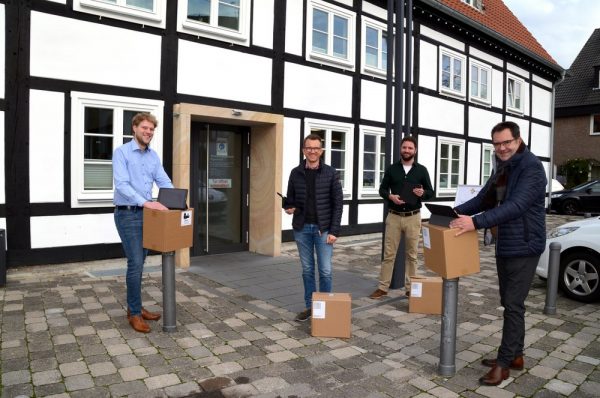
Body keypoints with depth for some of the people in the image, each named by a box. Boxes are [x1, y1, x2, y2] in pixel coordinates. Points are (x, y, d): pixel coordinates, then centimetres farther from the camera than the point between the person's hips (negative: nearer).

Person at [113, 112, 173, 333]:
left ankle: (135, 307, 23)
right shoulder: (121, 152, -9)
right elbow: (121, 184, -21)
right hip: (128, 215, -7)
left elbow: (164, 181, 6)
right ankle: (134, 313, 4)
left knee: (139, 263, 12)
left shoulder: (153, 156, 12)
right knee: (135, 263, -8)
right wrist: (146, 202, -31)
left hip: (146, 214, 7)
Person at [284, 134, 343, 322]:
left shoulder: (330, 173, -3)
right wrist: (289, 207, -13)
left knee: (325, 271, 1)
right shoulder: (296, 173, 4)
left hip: (323, 229, -2)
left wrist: (334, 231, -10)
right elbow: (290, 198, 12)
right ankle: (310, 306, 23)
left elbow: (338, 203, -4)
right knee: (307, 270, 11)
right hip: (302, 229, 2)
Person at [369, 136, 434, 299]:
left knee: (411, 254, 8)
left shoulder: (421, 170, 4)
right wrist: (390, 196, -12)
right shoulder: (391, 169, 5)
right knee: (388, 254, 3)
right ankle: (383, 287, 11)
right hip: (394, 217, 0)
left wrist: (423, 193, -14)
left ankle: (410, 288, 18)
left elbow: (431, 192, 8)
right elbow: (382, 189, 9)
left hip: (413, 217, 0)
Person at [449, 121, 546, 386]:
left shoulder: (531, 167, -17)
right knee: (509, 303, 16)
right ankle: (515, 356, 29)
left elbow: (516, 205, -30)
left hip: (524, 247, -9)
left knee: (513, 305, -4)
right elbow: (484, 198, 16)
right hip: (504, 246, 9)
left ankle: (504, 363, 6)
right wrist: (458, 213, 1)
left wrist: (476, 222, -39)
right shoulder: (501, 168, 11)